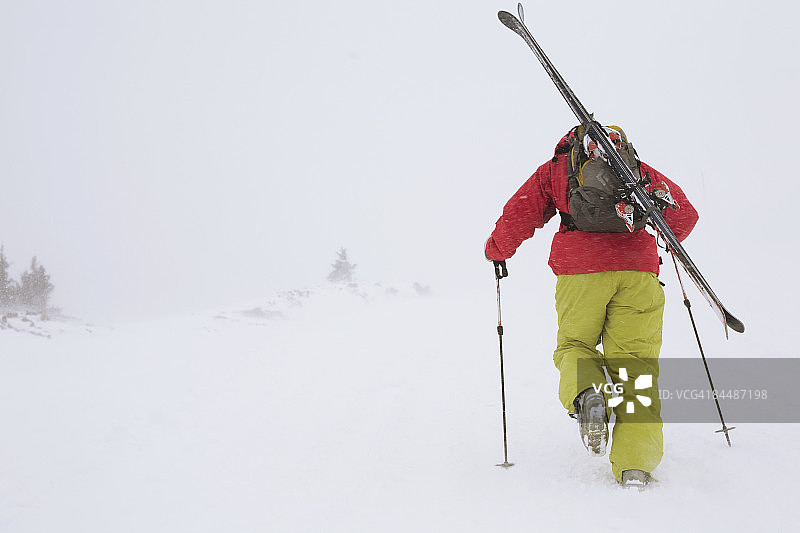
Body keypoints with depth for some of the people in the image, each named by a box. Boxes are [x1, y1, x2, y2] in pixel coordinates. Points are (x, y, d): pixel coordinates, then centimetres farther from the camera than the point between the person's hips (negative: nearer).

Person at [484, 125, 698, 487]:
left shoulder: (555, 168, 20)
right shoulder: (643, 171, 25)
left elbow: (521, 213, 13)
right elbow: (685, 214, 25)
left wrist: (496, 251, 29)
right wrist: (671, 240, 46)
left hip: (582, 270, -1)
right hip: (638, 270, 1)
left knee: (574, 345, 19)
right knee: (635, 361, 4)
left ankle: (585, 393, -15)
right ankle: (635, 463, -7)